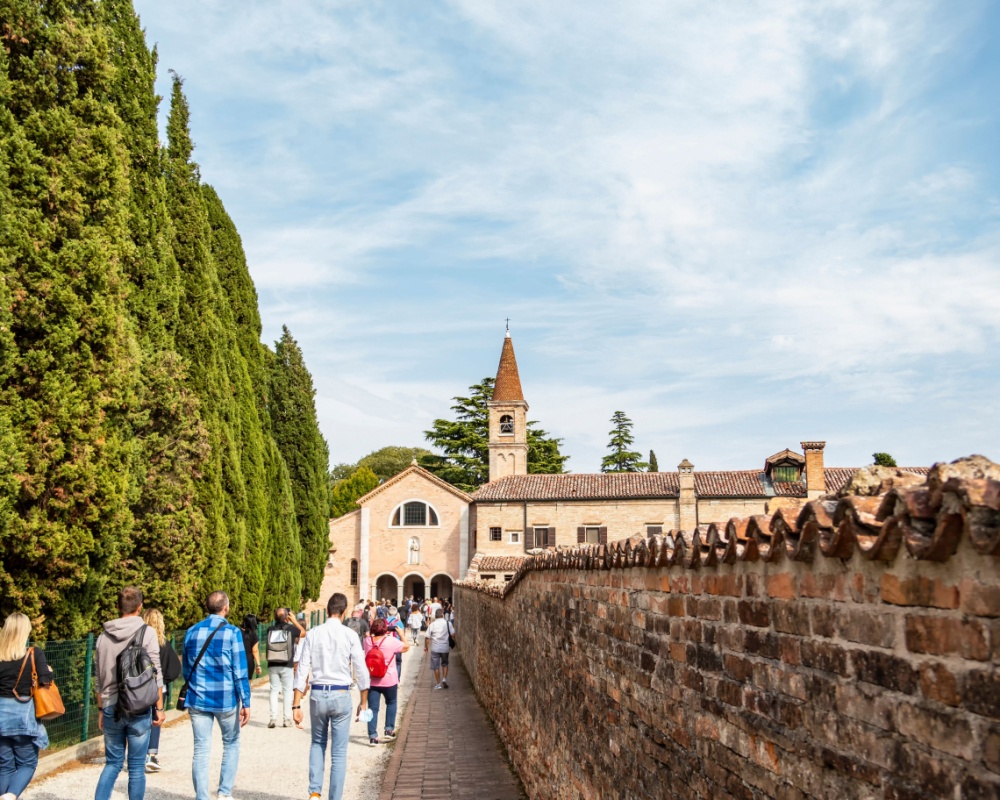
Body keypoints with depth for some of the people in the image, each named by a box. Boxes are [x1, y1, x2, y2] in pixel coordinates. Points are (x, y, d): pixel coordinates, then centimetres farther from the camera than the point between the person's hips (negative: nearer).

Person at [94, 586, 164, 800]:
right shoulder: (146, 632, -6)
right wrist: (159, 708, 0)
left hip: (111, 708, 4)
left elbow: (99, 677, 12)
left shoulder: (104, 635, 6)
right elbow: (156, 674, -7)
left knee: (112, 763, 14)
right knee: (136, 767, 6)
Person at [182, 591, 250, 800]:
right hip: (226, 699, -3)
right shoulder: (232, 632, -8)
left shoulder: (192, 632, 5)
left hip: (198, 700, 3)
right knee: (231, 743, 16)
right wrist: (246, 703, -6)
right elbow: (240, 672, -9)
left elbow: (186, 669, 14)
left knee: (201, 750, 6)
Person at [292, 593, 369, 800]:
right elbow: (361, 671, -5)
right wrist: (363, 702, 7)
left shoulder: (313, 634, -2)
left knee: (318, 743, 24)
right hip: (341, 695, -2)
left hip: (317, 694, 2)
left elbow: (303, 670, -3)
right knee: (339, 752, 9)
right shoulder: (349, 635, -6)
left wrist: (296, 705, 0)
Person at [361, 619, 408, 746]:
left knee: (373, 708, 5)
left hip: (372, 680, 2)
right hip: (389, 680, -2)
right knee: (391, 703, 22)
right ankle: (389, 729, 18)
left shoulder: (367, 641, -4)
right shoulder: (391, 641, -14)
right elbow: (406, 647, 1)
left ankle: (372, 736, -1)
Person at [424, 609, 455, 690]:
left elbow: (427, 637, -2)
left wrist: (425, 646, 11)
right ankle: (444, 679, 4)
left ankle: (438, 684, 12)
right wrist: (456, 640, 12)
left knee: (436, 666, 9)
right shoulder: (447, 623, -4)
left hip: (435, 648, -1)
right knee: (445, 664, 20)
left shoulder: (432, 625, -3)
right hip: (445, 647, 1)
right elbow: (452, 634, -7)